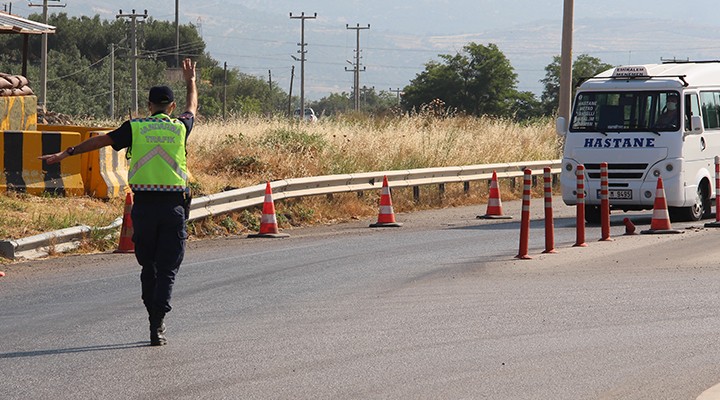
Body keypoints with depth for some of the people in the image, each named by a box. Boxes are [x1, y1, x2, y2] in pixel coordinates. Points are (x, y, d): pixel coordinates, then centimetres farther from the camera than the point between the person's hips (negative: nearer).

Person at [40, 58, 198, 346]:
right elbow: (192, 108, 28)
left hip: (143, 204, 0)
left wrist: (65, 154, 19)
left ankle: (154, 319, 15)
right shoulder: (180, 127, 6)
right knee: (167, 268, 0)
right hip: (174, 205, 0)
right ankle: (158, 325, -13)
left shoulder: (135, 128, 2)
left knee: (148, 265, 14)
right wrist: (191, 82, 48)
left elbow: (100, 141, 9)